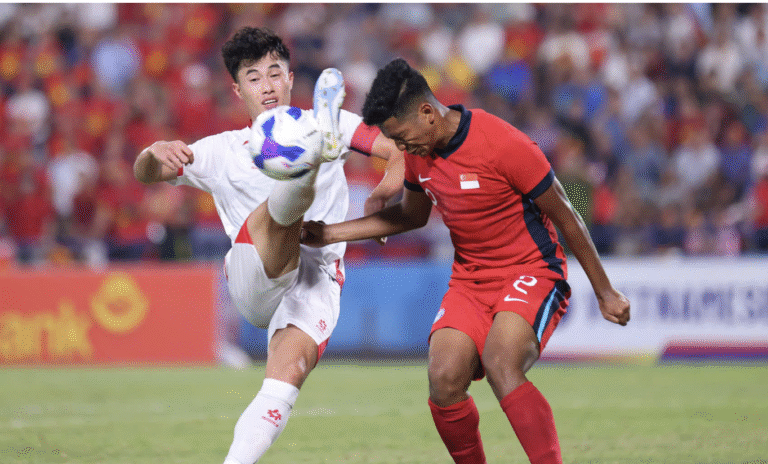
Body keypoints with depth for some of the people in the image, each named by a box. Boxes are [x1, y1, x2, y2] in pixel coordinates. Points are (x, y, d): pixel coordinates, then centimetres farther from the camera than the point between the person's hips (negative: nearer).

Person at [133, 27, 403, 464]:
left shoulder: (323, 124, 16)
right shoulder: (223, 151, 20)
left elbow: (402, 149, 8)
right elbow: (146, 175, 11)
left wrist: (385, 190, -15)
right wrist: (155, 153, -15)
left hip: (318, 277, 0)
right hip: (253, 278, 0)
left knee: (289, 373, -26)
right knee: (281, 207, -30)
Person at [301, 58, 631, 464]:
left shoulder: (502, 144, -19)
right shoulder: (419, 153, 2)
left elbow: (565, 216, -10)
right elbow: (411, 215, 23)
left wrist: (604, 293, -3)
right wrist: (331, 234, 15)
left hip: (531, 274, -6)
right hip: (468, 281, 6)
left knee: (500, 366, -33)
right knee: (444, 381, -18)